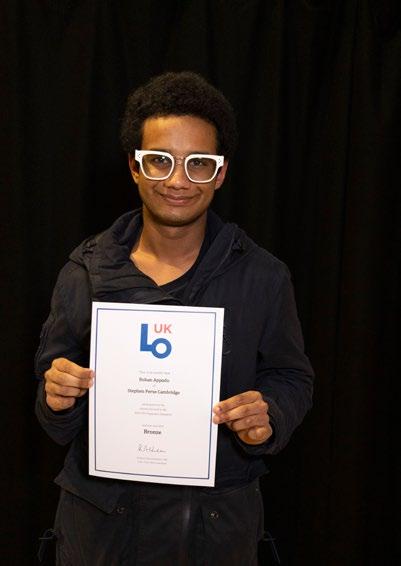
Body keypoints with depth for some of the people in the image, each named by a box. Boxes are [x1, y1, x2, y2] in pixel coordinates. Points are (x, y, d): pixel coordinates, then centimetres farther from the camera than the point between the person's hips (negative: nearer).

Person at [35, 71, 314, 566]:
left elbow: (291, 377, 3)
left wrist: (268, 417, -17)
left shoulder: (264, 278, -7)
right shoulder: (84, 272, -5)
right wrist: (57, 399, -18)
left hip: (218, 521, 0)